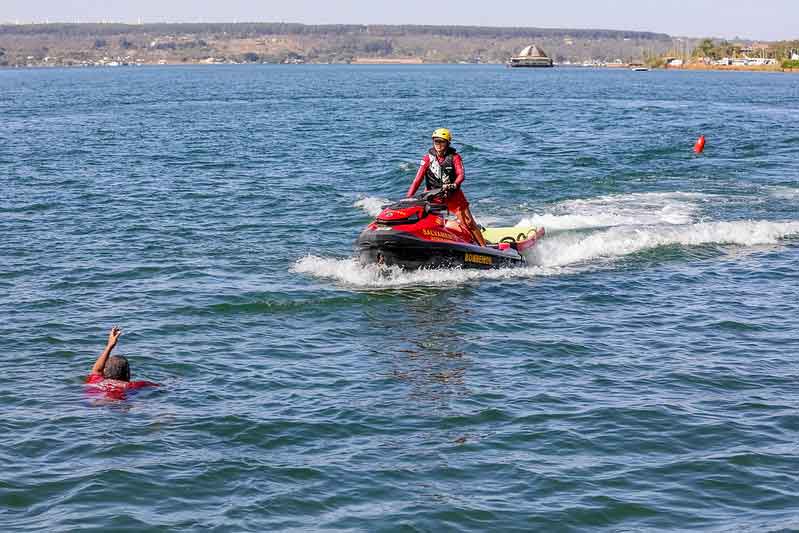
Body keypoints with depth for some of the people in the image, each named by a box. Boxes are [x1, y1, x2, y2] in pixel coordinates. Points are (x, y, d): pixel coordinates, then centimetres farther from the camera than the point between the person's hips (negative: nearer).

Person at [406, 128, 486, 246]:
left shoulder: (454, 157, -3)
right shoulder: (428, 157, 1)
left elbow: (461, 175, -16)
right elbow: (418, 178, -5)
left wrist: (454, 185, -39)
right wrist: (409, 197, -16)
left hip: (453, 195, -2)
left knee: (468, 222, -5)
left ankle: (484, 247, 2)